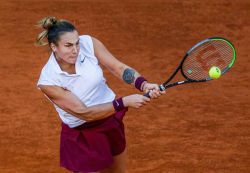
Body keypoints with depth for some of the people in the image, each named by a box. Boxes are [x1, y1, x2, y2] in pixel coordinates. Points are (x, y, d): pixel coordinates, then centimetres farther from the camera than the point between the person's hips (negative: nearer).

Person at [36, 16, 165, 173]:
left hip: (111, 120, 5)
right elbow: (84, 113, -28)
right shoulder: (47, 81, -28)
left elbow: (119, 68, -17)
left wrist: (143, 85, -36)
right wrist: (125, 102, -34)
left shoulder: (88, 43, -19)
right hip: (82, 135, -5)